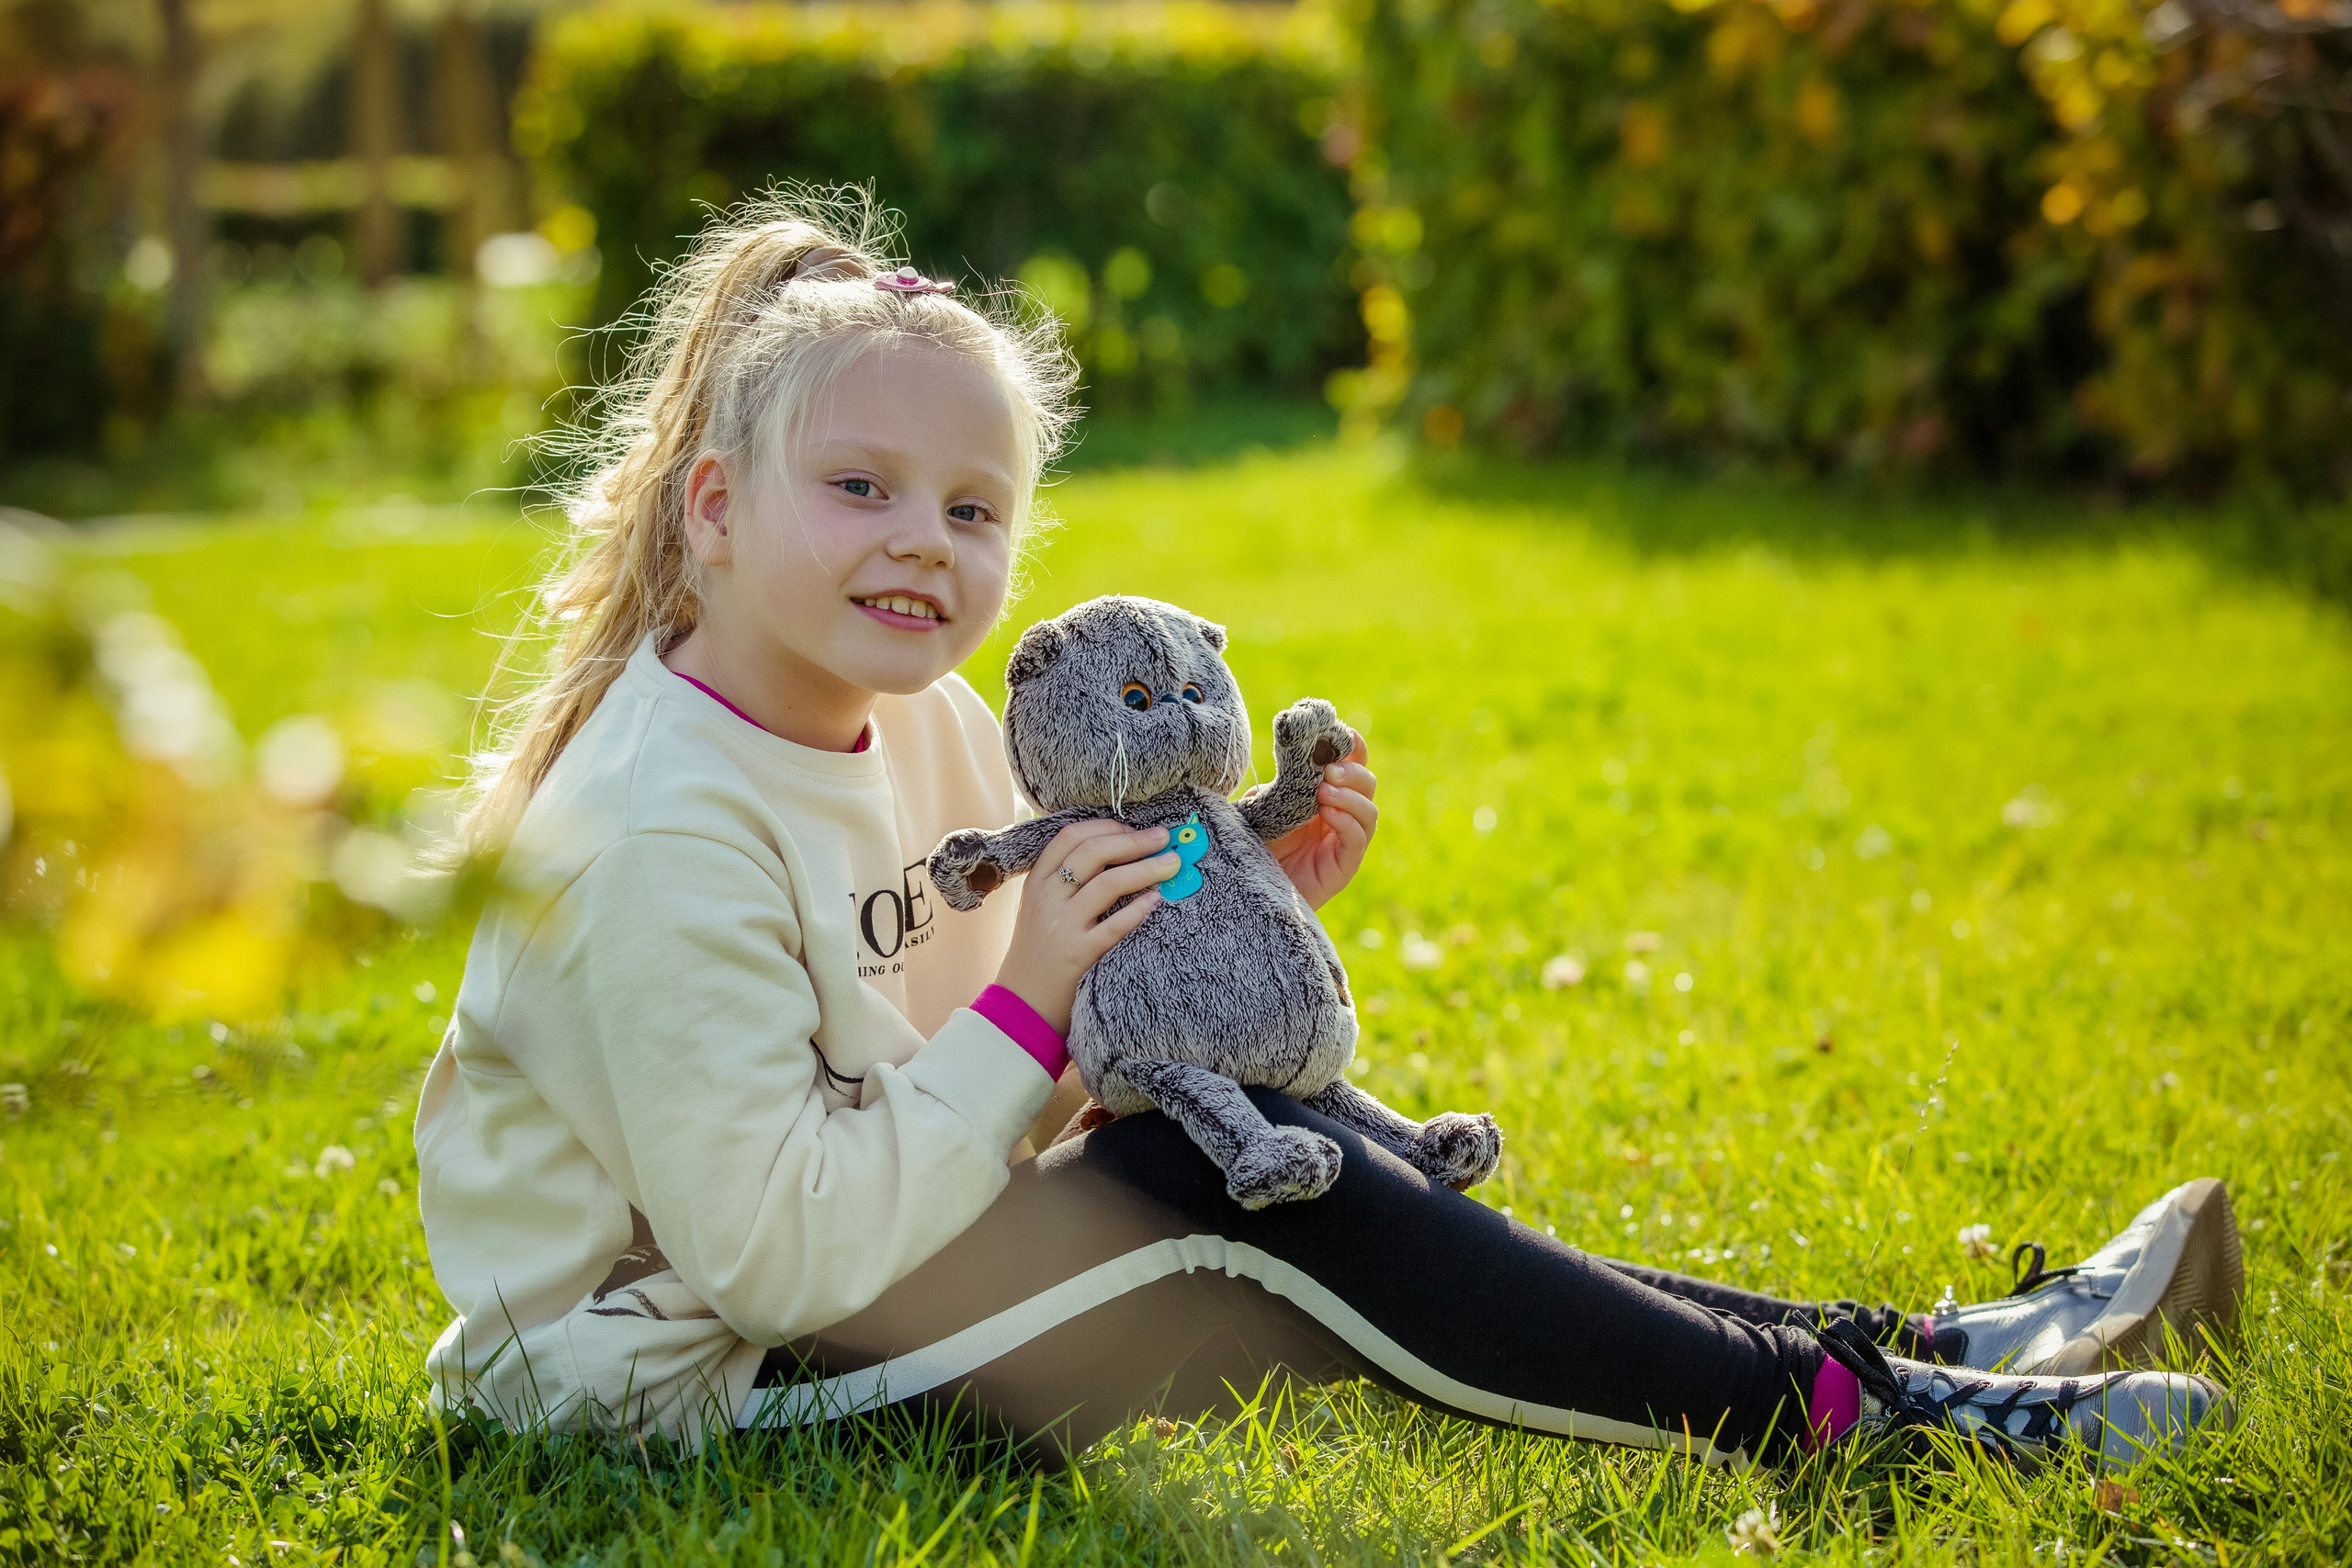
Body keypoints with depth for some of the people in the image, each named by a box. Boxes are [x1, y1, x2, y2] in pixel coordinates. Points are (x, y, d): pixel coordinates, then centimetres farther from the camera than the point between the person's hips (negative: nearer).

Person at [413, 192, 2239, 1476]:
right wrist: (1028, 1016, -24)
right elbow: (769, 1255, -29)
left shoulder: (928, 729, 4)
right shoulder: (664, 837, -24)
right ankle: (1848, 1404, -14)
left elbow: (1027, 1063, 11)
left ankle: (1943, 1345, -4)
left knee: (1257, 1182, -5)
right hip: (682, 1372, -9)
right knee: (1246, 1191, -20)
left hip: (852, 1256, 9)